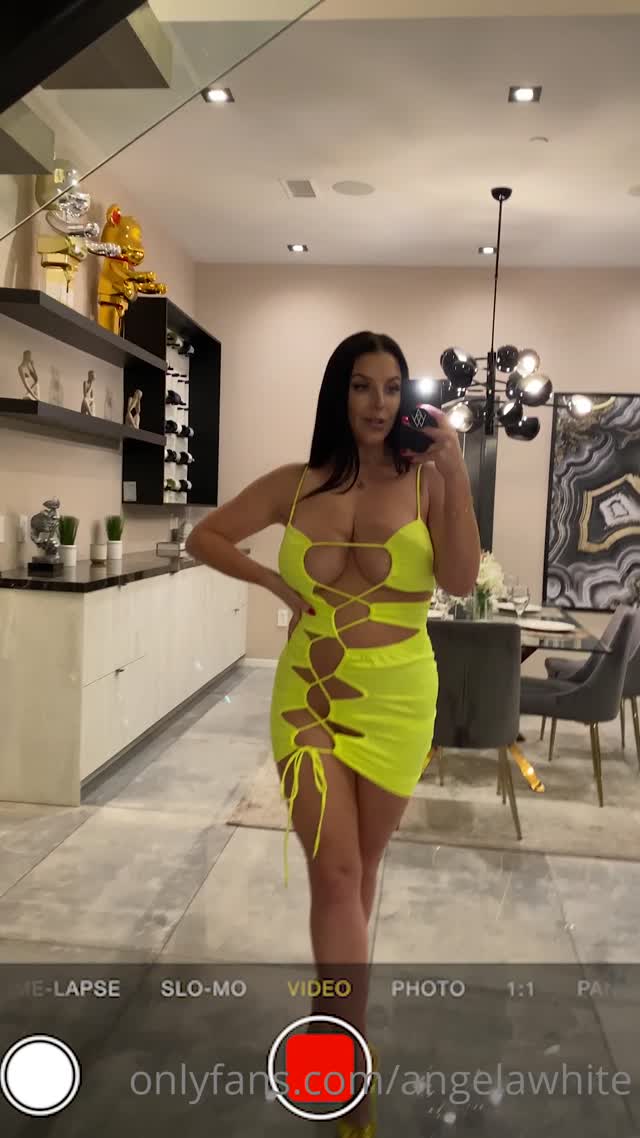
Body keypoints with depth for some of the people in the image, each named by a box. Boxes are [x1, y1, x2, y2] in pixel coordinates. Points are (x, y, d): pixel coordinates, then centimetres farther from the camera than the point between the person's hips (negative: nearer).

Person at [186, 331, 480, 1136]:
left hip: (397, 701, 0)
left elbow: (460, 581, -16)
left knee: (358, 867, 16)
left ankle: (336, 1013, 41)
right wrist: (275, 582, -4)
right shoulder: (296, 484, 0)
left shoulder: (426, 480, -3)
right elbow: (204, 537, 9)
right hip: (308, 697, 0)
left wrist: (455, 472, -19)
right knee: (335, 874, -4)